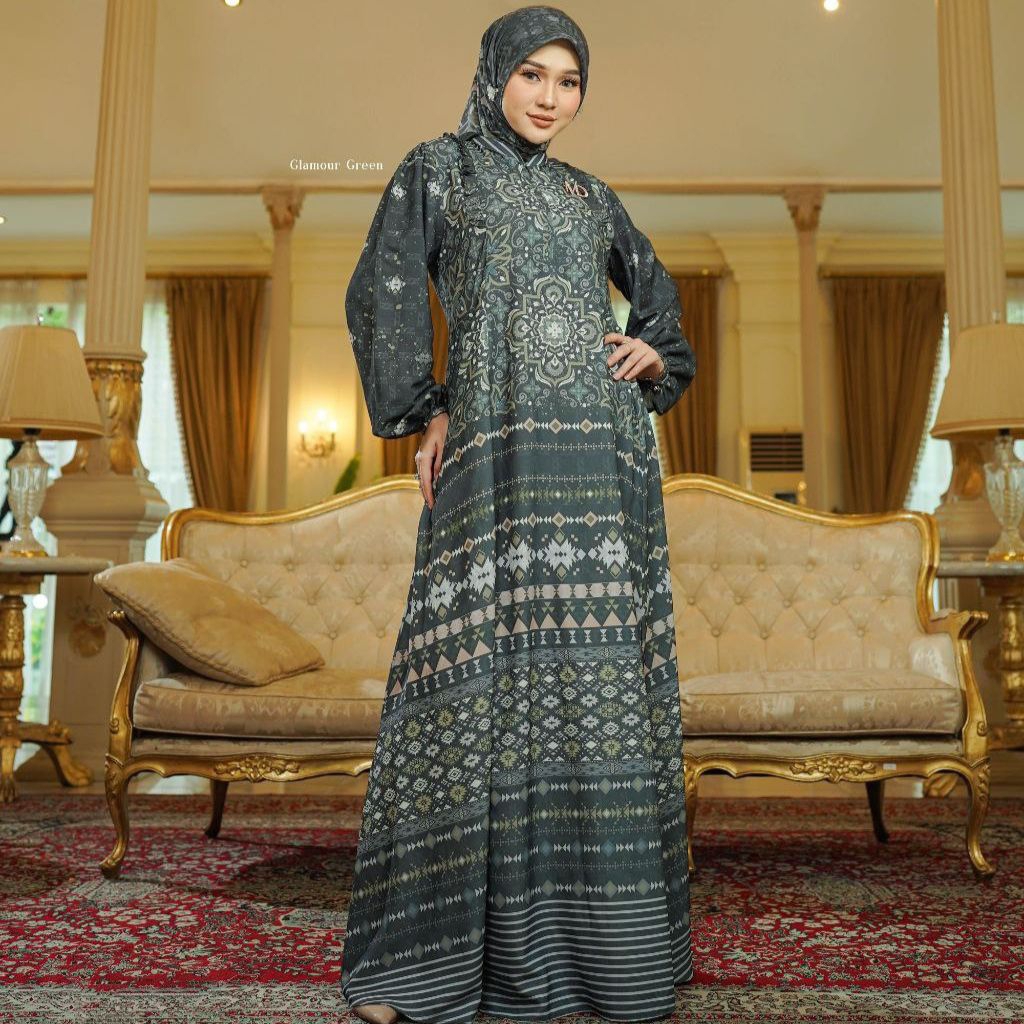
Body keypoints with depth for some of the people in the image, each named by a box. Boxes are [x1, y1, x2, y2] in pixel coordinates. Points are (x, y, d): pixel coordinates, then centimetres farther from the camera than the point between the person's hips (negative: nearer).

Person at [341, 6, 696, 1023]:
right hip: (497, 447, -4)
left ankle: (602, 920, 11)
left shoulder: (589, 194, 23)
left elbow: (654, 293, 32)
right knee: (478, 667, -9)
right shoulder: (434, 167, 12)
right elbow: (381, 295, 2)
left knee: (604, 675, 0)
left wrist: (654, 355, 11)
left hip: (606, 453, 5)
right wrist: (420, 416, -7)